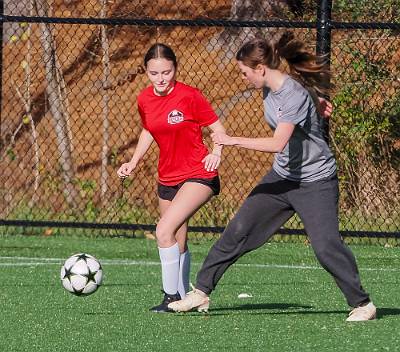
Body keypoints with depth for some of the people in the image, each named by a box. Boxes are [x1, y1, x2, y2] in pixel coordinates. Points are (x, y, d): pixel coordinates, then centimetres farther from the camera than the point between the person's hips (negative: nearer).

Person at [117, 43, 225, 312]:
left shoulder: (189, 96, -15)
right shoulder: (144, 100, 2)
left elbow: (218, 128, -7)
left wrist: (216, 152, -25)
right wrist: (133, 163, 10)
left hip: (198, 176, -7)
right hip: (167, 177, 7)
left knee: (165, 230, -21)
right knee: (178, 243, 13)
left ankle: (172, 297, -13)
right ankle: (183, 297, 26)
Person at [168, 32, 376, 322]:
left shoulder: (295, 95, -26)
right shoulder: (269, 89, 0)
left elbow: (278, 143, -35)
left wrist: (234, 141, -31)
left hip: (315, 181, -8)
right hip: (282, 176, 8)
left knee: (326, 246, -15)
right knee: (238, 231, 3)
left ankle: (362, 304, 1)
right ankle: (201, 292, 9)